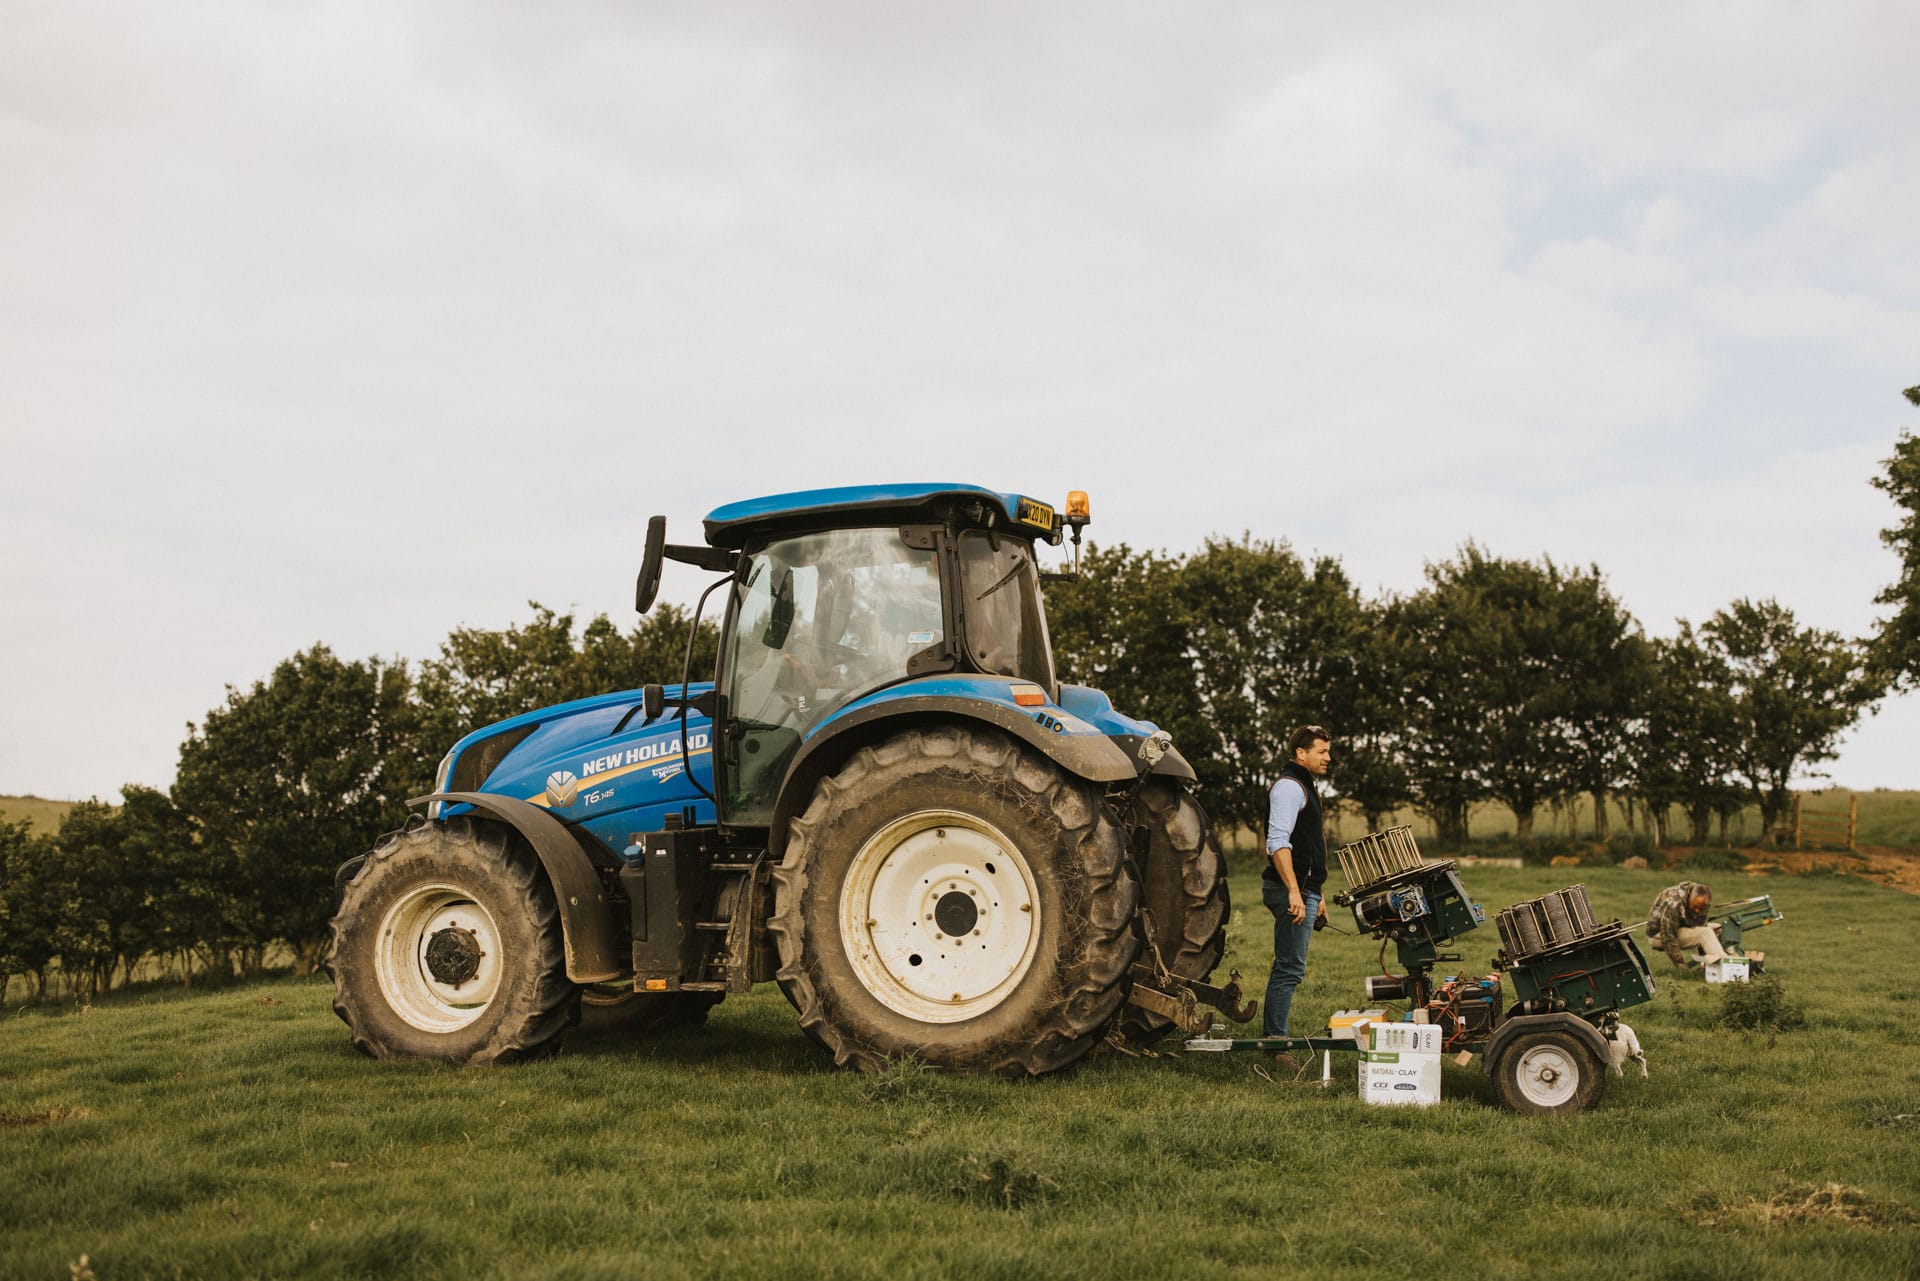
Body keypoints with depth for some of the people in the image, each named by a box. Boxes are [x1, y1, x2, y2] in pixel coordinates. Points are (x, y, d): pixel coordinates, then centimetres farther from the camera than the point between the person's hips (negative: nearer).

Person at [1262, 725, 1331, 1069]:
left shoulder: (1303, 787, 22)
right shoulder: (1289, 786, -12)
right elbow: (1278, 842, -24)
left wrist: (1315, 895, 28)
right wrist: (1294, 891, -32)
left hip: (1302, 889, 11)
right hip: (1292, 889, -11)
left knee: (1287, 965, 16)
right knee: (1290, 968, -10)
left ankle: (1271, 1031, 25)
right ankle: (1276, 1043, -6)